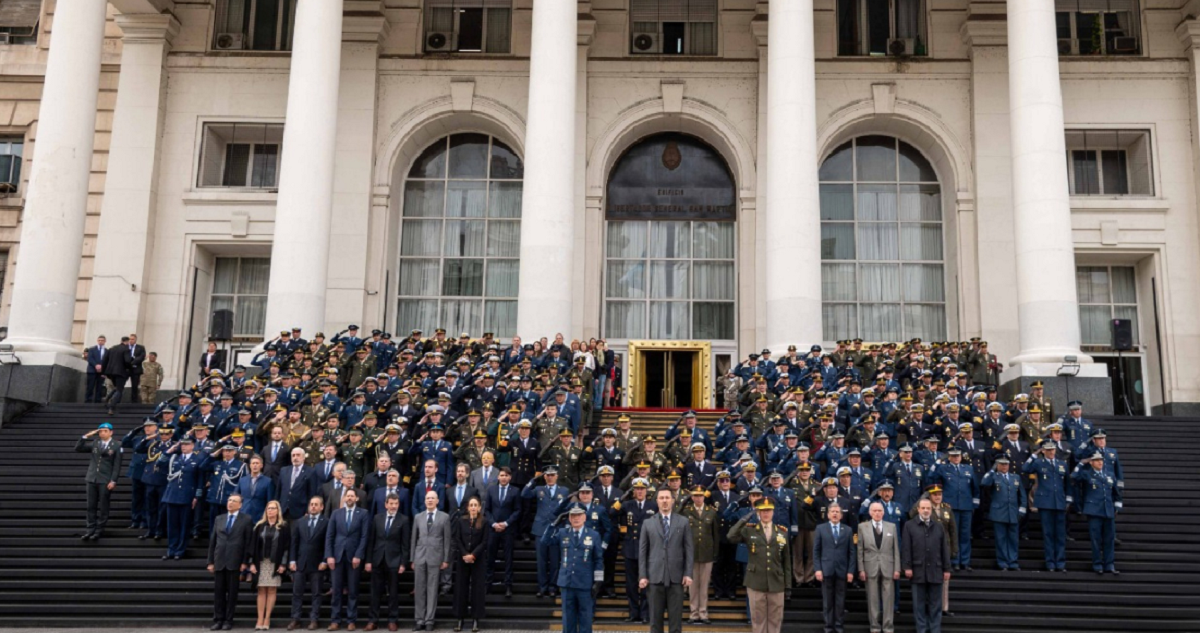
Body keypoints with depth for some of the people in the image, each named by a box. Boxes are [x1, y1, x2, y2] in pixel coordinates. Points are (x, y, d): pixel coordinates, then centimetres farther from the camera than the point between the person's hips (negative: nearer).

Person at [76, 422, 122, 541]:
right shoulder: (94, 443, 10)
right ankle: (90, 530, 12)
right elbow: (78, 449, 7)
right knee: (91, 506, 7)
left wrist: (113, 481, -13)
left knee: (103, 507, 2)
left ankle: (99, 531, 8)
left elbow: (117, 466, -6)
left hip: (106, 481, -4)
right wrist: (86, 436, -3)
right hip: (92, 479, 4)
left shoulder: (116, 446, -2)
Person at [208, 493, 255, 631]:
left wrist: (245, 562, -8)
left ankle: (228, 620, 7)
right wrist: (211, 561, 6)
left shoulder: (246, 520, 2)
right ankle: (218, 620, 10)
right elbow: (212, 541, 12)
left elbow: (249, 542, -2)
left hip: (234, 562, -3)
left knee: (232, 592, 1)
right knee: (218, 592, 5)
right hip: (219, 561, 3)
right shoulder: (219, 519, 13)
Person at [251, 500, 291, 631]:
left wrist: (283, 564, -8)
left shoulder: (284, 527, 2)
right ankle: (260, 619, 3)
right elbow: (254, 545, 6)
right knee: (261, 591, 2)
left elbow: (287, 546, -2)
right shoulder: (260, 526, 8)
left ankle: (267, 619, 4)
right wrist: (252, 563, -2)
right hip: (261, 562, 2)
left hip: (276, 563, -2)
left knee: (271, 591, 0)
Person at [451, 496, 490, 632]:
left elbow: (485, 542, -5)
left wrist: (473, 555, -14)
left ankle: (476, 619, 4)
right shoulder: (461, 520, 5)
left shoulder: (485, 522, 0)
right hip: (462, 558, 2)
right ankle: (460, 618, 8)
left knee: (478, 588, 0)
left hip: (479, 559, -1)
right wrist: (464, 555, -12)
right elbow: (457, 540, 0)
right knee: (461, 588, 2)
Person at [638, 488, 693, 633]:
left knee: (676, 617, 3)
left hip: (676, 576, 0)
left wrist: (688, 573, -4)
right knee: (655, 617, 5)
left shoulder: (683, 522, 7)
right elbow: (642, 552, 6)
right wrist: (642, 576, -2)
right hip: (654, 576, 0)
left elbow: (689, 549, 4)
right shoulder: (648, 524, 8)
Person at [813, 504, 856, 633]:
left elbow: (851, 552, 6)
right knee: (827, 601, 3)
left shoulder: (848, 530, 9)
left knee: (840, 601, 4)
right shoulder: (820, 528, 6)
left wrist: (851, 571, -2)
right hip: (826, 570, -1)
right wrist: (817, 569, -7)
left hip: (842, 570, 1)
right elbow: (816, 551, 3)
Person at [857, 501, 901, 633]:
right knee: (873, 599, 4)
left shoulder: (892, 526, 6)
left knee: (888, 598, 2)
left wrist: (897, 568, 0)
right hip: (870, 568, -1)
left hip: (888, 567, 1)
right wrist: (861, 569, -3)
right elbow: (860, 550, 2)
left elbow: (896, 549, 5)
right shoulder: (862, 527, 3)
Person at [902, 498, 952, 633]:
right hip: (918, 571, -2)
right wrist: (907, 567, -8)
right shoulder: (909, 526, 3)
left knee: (935, 604, 6)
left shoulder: (939, 527, 11)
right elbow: (906, 548, -1)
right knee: (919, 604, 4)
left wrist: (946, 569, 5)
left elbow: (944, 550, 10)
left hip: (935, 571, 2)